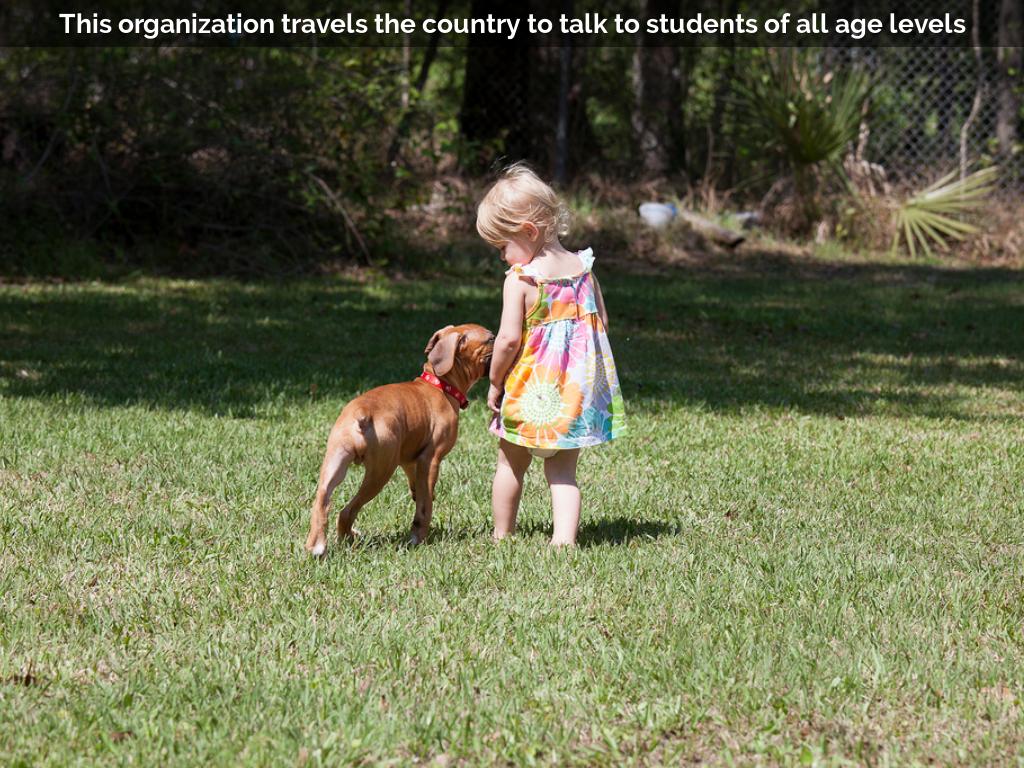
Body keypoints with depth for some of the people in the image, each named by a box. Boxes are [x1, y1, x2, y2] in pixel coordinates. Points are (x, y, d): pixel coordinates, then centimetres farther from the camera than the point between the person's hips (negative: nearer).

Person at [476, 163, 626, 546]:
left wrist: (495, 382, -5)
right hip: (580, 385, 5)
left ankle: (502, 535, 27)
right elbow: (601, 321, 8)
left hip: (534, 388, -5)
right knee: (563, 471, 9)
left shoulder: (520, 279, -15)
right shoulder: (581, 266, 3)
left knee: (511, 464, 15)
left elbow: (509, 339, -19)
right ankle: (565, 537, -7)